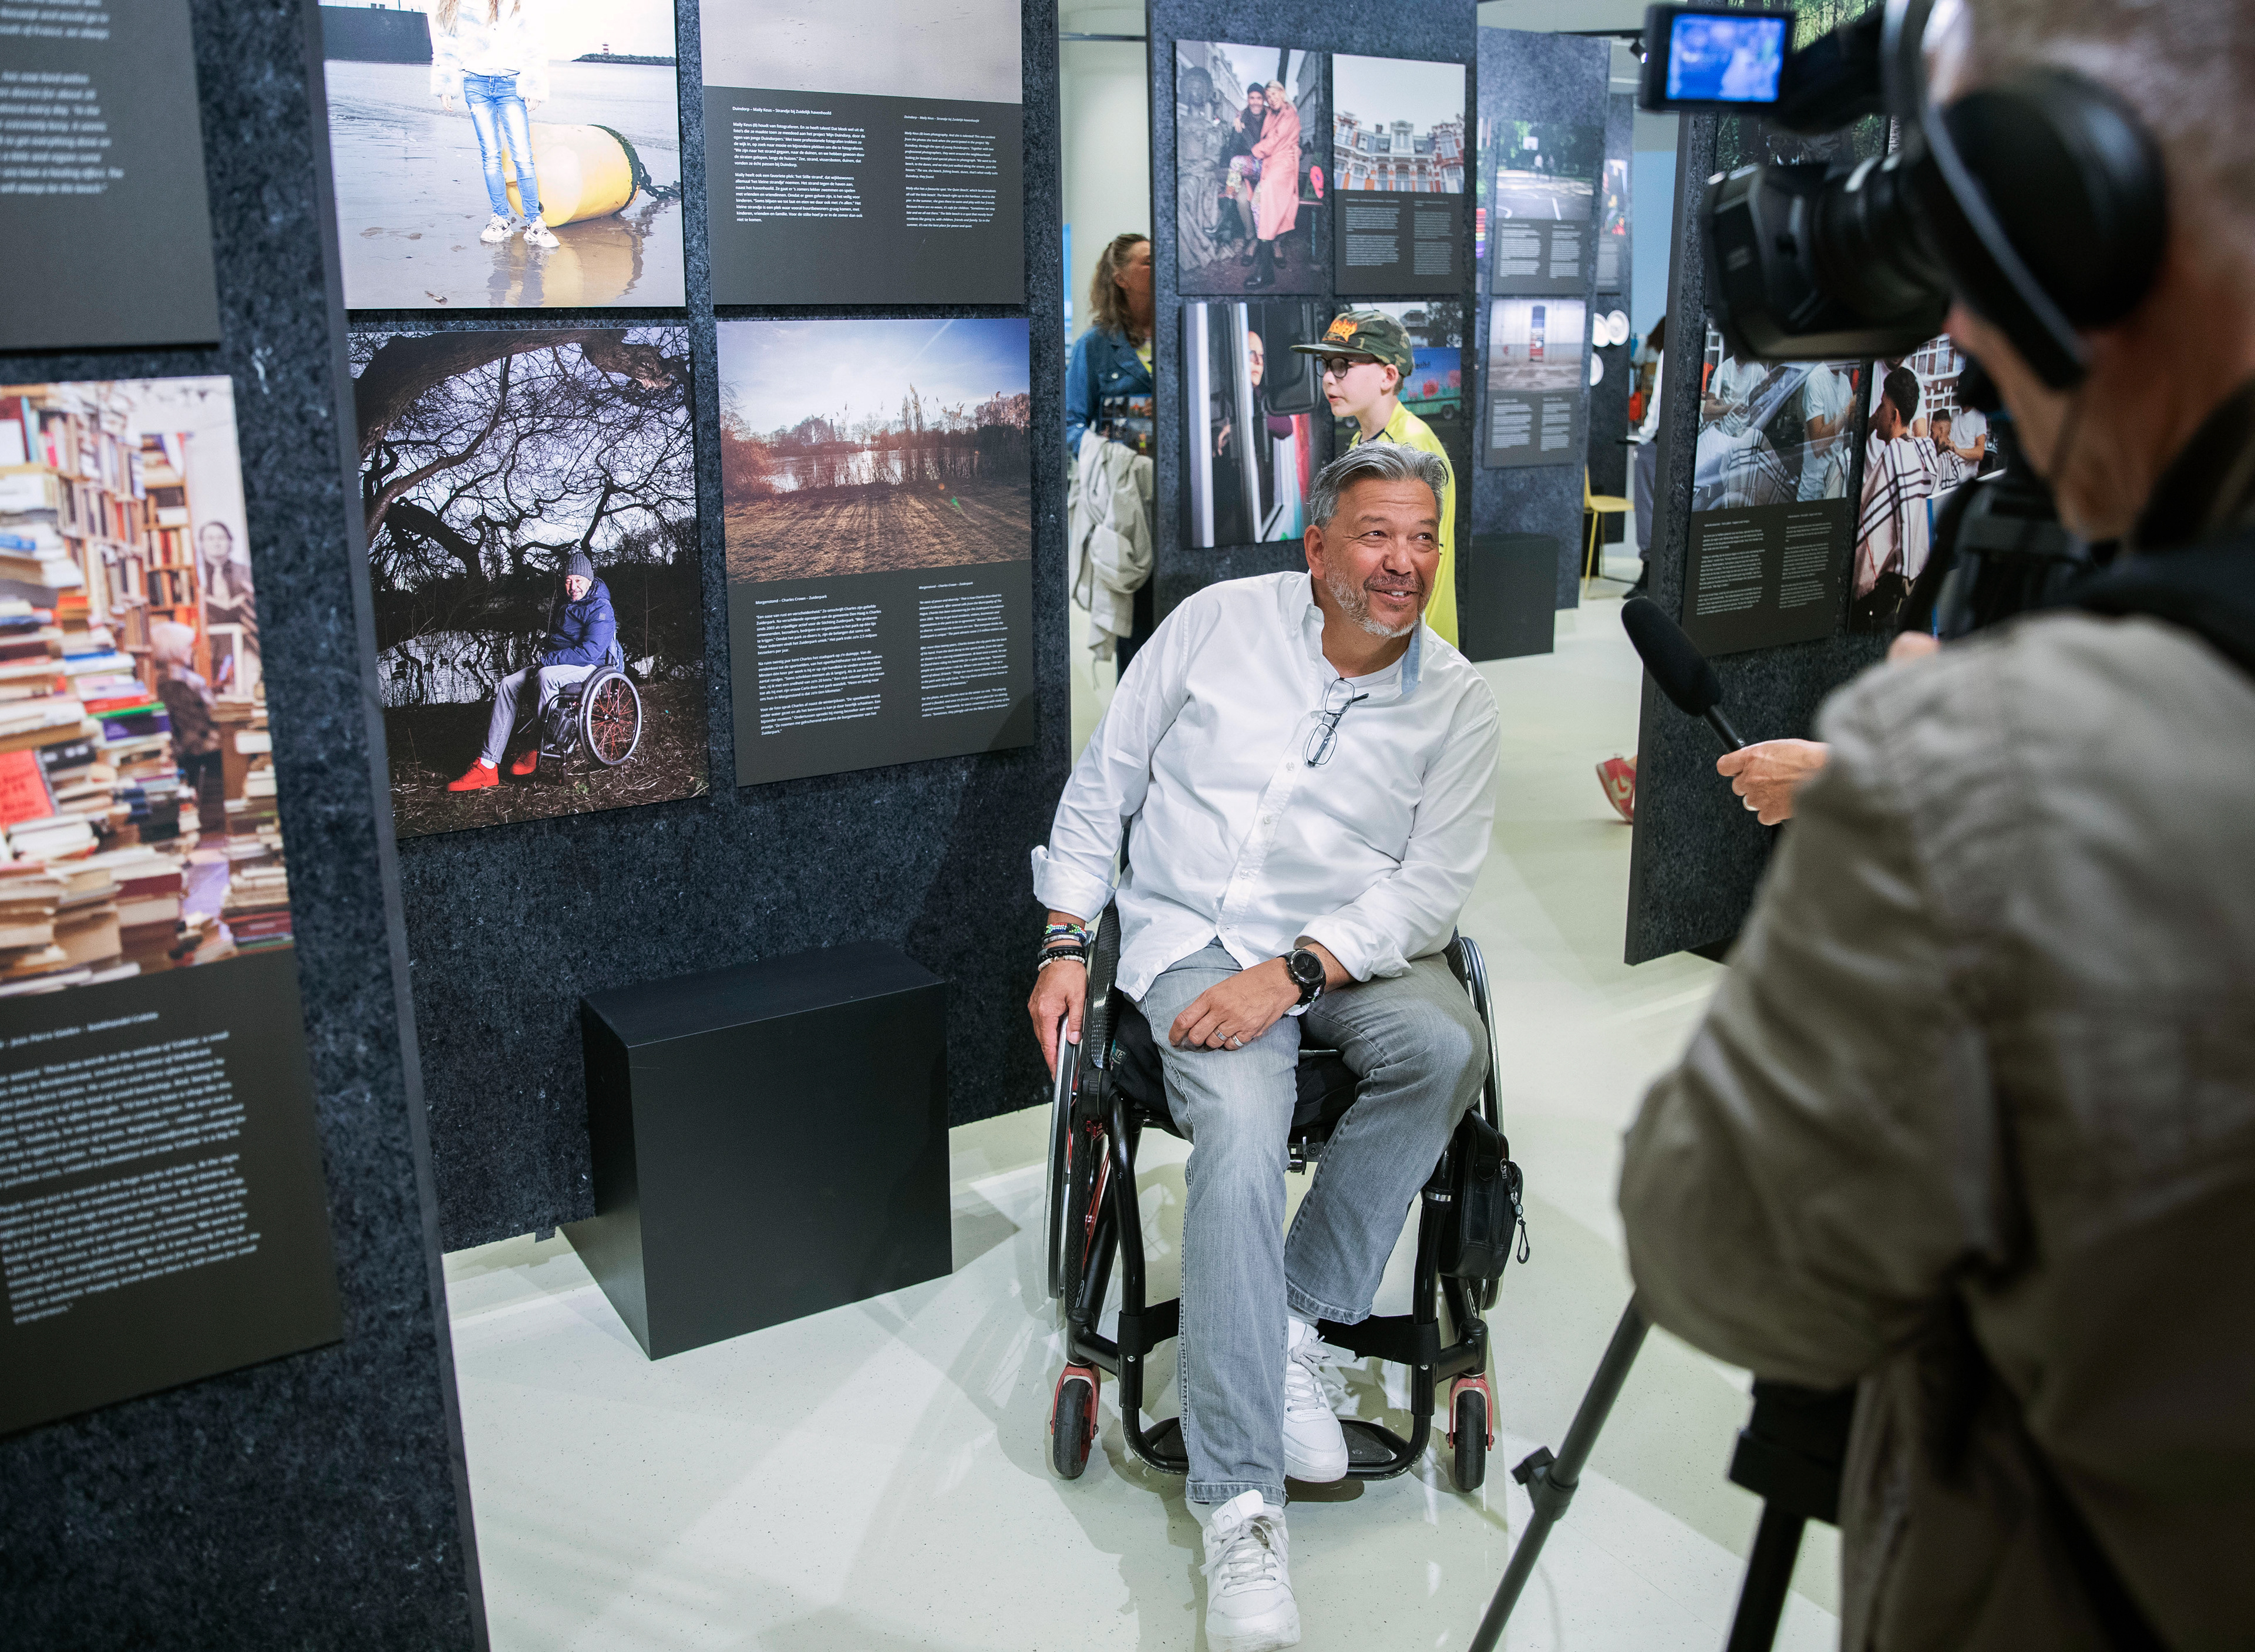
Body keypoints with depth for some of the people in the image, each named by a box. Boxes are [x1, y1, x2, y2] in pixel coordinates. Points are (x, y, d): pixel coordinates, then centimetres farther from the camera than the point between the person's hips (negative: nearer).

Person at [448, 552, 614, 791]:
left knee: (546, 676, -39)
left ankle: (538, 749, -21)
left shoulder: (600, 609, -11)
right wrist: (544, 657, 8)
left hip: (588, 668, -9)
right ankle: (487, 766, -20)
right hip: (554, 665, 9)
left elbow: (590, 652, -22)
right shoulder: (568, 605, 18)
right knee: (508, 684, -13)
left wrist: (547, 661, -18)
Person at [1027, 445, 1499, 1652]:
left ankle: (1299, 1320, -12)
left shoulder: (1456, 700, 1)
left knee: (1448, 1044, -30)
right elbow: (1103, 782, 6)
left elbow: (1429, 887, -7)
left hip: (1352, 948, 2)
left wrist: (1292, 974, -22)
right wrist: (1067, 945, 0)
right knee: (1243, 1132, -29)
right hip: (1191, 936, -2)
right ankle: (1242, 1509, -26)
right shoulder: (1223, 621, 0)